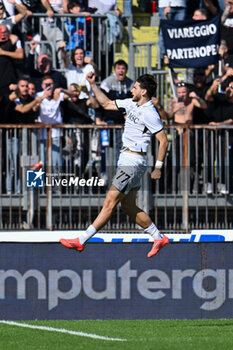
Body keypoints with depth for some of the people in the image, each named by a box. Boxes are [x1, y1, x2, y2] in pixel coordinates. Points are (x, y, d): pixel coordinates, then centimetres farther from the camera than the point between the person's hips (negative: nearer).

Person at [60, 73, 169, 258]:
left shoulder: (150, 114, -16)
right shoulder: (131, 104, 11)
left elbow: (163, 140, -15)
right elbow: (107, 103, 23)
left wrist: (158, 167, -16)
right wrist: (93, 84, 16)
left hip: (133, 162, -10)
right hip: (126, 160, 10)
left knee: (110, 202, -8)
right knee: (128, 205, 11)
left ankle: (81, 241, -9)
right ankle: (159, 238, 20)